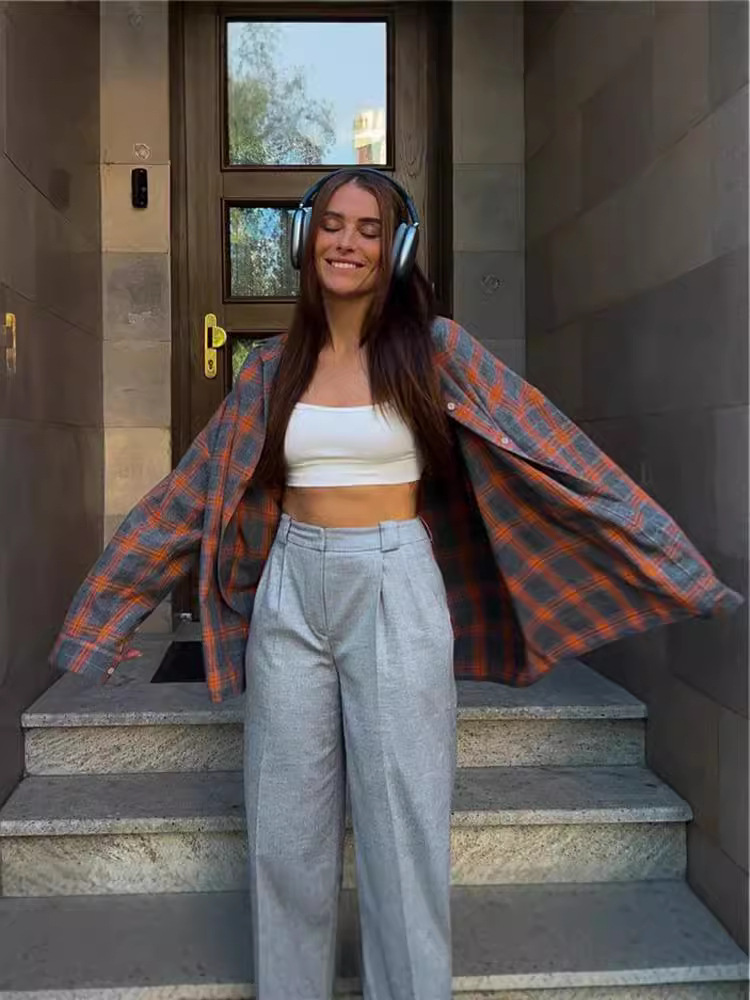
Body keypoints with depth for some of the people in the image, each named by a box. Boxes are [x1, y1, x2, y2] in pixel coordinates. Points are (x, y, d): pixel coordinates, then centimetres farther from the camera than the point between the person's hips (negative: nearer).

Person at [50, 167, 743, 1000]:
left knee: (402, 830, 6)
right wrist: (109, 606, 12)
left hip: (395, 589, -3)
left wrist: (672, 566, -6)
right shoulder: (273, 367, 7)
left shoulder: (434, 348, -3)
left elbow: (558, 452, -5)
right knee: (286, 831, 12)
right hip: (290, 593, 3)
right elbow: (190, 492, 10)